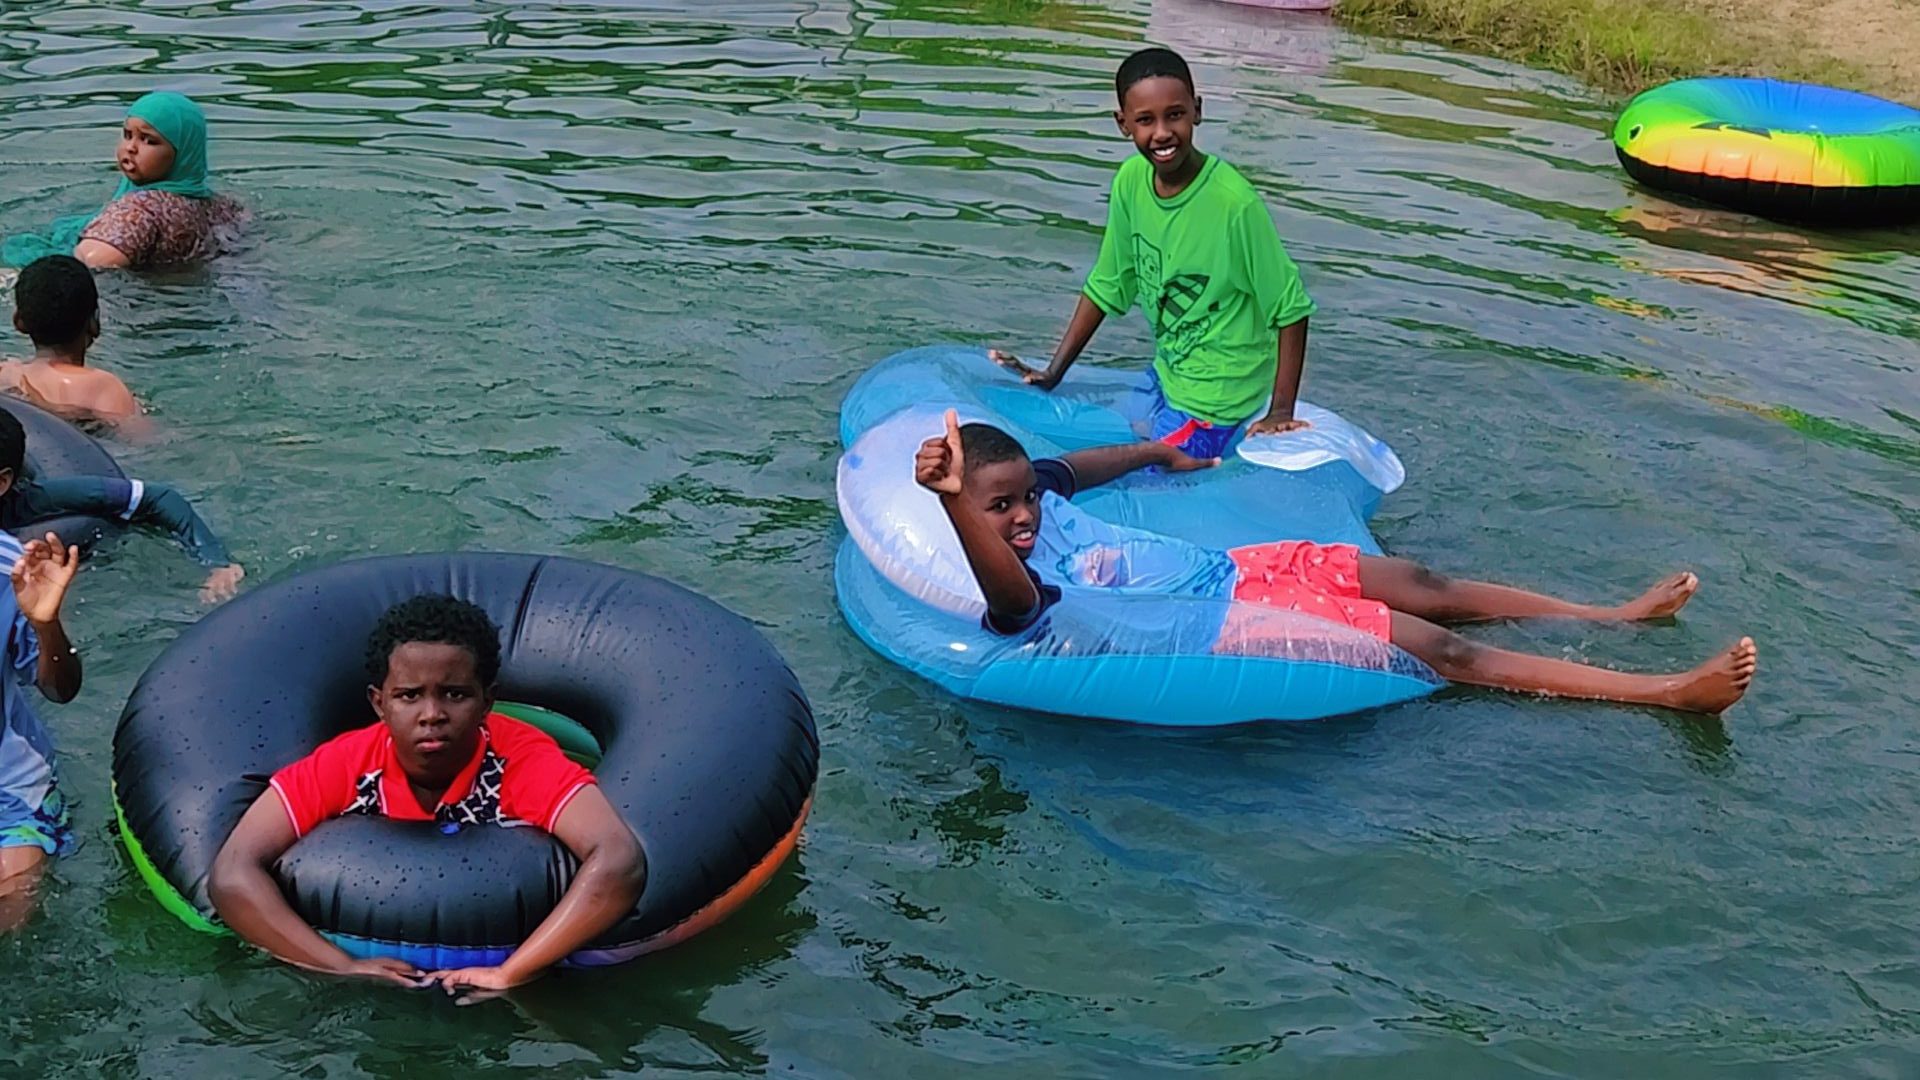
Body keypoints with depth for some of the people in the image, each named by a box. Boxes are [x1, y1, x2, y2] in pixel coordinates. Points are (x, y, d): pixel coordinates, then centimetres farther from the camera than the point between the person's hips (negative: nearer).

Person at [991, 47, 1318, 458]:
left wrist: (1281, 412, -19)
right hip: (1166, 374, 7)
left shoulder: (1234, 203, -26)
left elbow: (1291, 307, -17)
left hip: (1214, 395, -7)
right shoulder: (1132, 180, -8)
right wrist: (1052, 373, 4)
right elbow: (1108, 285, 5)